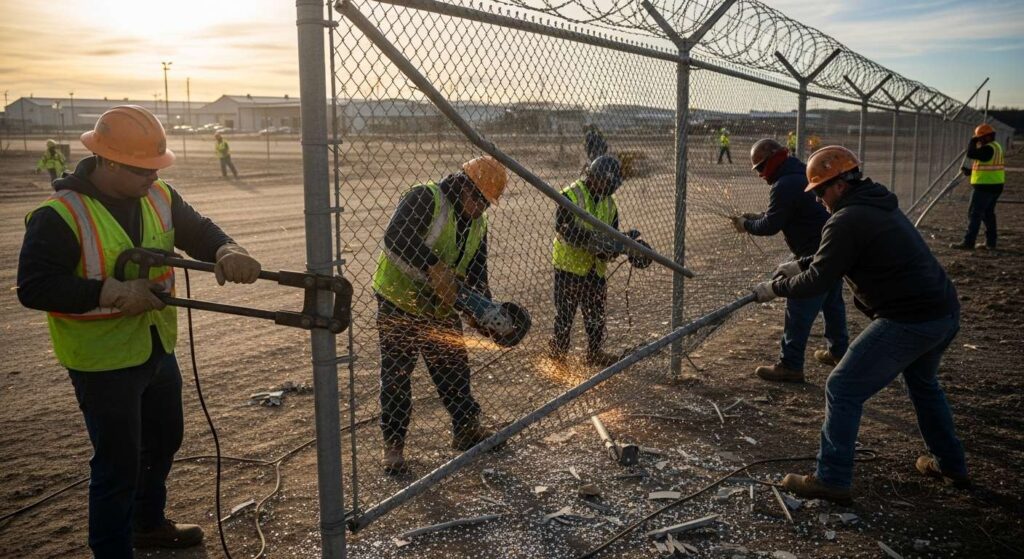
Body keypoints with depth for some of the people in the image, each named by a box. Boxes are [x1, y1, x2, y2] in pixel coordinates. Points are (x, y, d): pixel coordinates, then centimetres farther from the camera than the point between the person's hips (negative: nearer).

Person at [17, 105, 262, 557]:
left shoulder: (159, 197, -3)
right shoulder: (60, 216, -21)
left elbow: (198, 230, -5)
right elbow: (33, 286, -24)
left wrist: (226, 252, -28)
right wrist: (113, 292, -32)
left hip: (157, 351, 8)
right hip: (103, 363, -7)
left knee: (163, 442, 24)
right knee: (118, 465, 2)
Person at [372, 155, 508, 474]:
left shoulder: (478, 225, 4)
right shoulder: (425, 199, -20)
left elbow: (476, 273, 4)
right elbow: (396, 238, -35)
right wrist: (435, 269, -37)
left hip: (440, 309, 6)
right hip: (398, 303, -6)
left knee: (455, 370, 13)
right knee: (396, 376, 2)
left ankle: (466, 430, 29)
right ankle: (393, 444, 15)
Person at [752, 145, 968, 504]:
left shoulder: (846, 221, -14)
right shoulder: (881, 205, 16)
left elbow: (817, 282, -13)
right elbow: (836, 259, 26)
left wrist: (773, 289, 1)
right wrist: (800, 265, 17)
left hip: (908, 322, -10)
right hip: (946, 313, 10)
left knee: (843, 391, -2)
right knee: (923, 384, 32)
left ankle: (832, 481, 4)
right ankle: (950, 465, 44)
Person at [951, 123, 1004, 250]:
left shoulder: (989, 148, -18)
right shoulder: (995, 147, 15)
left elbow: (971, 154, -24)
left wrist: (972, 142, -9)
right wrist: (971, 171, 14)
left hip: (984, 186, -10)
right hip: (995, 186, 10)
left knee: (974, 214, -7)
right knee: (988, 214, 15)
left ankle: (968, 242, -7)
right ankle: (991, 242, 18)